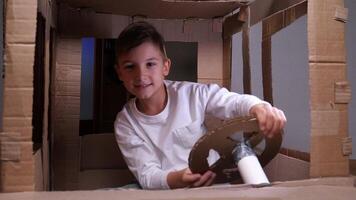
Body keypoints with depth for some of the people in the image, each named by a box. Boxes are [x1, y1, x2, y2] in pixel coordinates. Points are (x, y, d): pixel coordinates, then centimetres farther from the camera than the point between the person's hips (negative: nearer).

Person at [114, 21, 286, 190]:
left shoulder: (192, 95, -10)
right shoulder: (125, 123, -6)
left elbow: (235, 102, -7)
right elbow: (146, 175, -11)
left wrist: (259, 108, -31)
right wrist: (174, 180, -32)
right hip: (168, 192, -1)